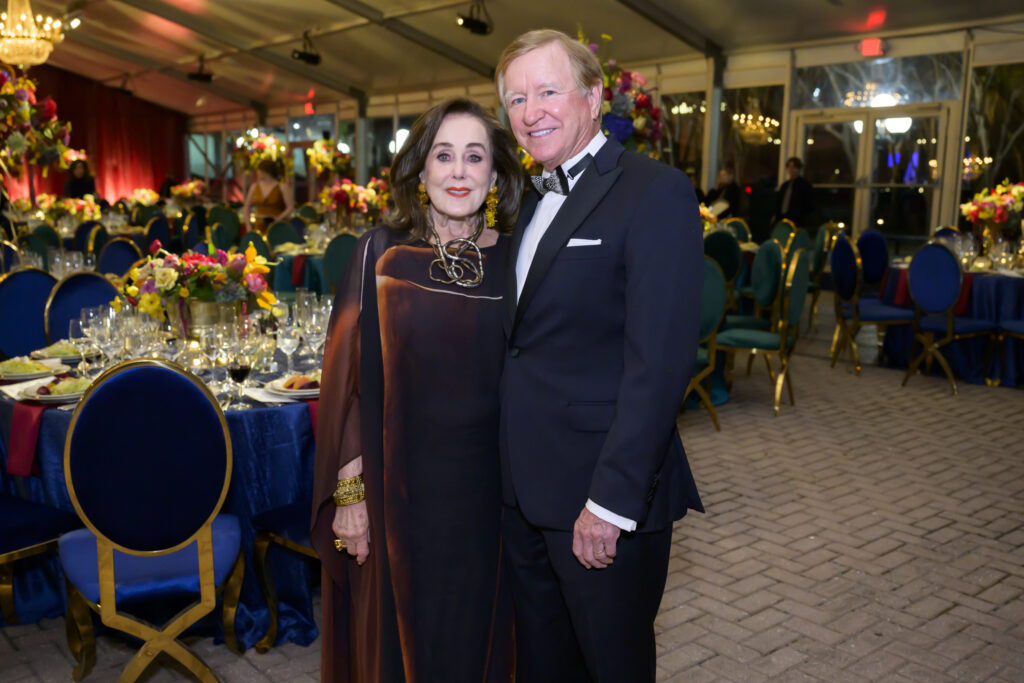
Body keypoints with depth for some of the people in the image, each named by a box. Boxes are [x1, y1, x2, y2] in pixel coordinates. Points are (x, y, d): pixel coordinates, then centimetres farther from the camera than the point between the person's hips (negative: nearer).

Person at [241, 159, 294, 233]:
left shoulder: (282, 187, -3)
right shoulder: (254, 187, 10)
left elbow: (290, 207, -8)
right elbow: (246, 206, 17)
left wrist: (277, 220, -20)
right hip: (260, 227, 4)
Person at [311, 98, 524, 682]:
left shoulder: (513, 259, -1)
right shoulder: (381, 254, -5)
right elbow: (349, 377, -4)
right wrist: (349, 490, -7)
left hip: (486, 488, 2)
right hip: (398, 486, -1)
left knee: (475, 636, 17)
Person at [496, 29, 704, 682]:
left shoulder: (656, 192, -14)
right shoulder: (536, 199, 12)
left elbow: (659, 363, -21)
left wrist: (612, 501, -22)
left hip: (603, 491, -7)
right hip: (526, 486, 7)